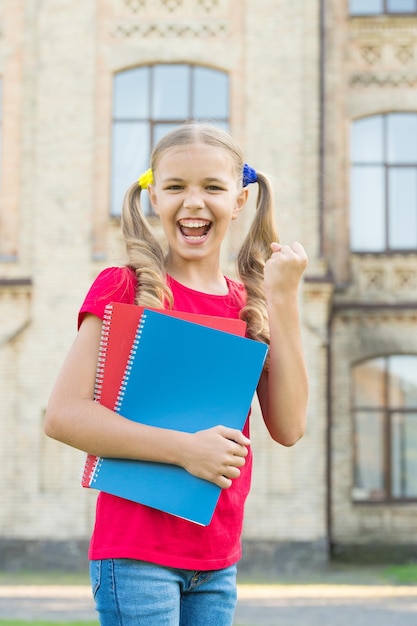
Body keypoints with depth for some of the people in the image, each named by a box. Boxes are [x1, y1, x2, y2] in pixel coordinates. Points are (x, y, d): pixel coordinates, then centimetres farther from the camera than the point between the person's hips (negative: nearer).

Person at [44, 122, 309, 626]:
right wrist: (184, 448, -19)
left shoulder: (250, 303, 9)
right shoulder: (124, 288, -5)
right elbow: (63, 415, -12)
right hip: (136, 551, -5)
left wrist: (282, 300, -4)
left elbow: (288, 428, -1)